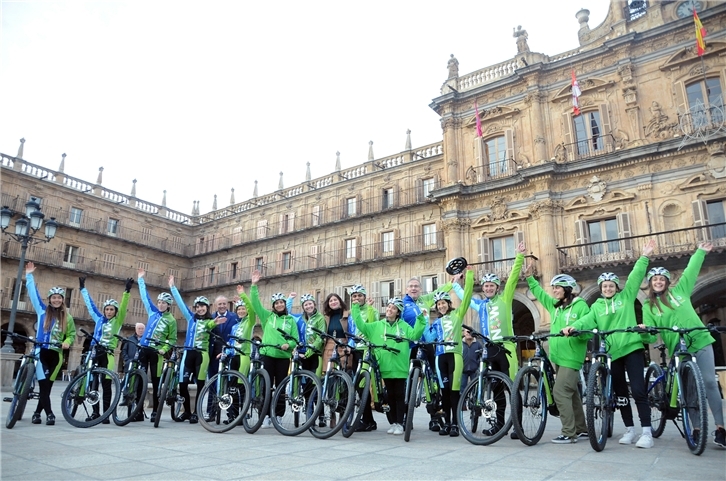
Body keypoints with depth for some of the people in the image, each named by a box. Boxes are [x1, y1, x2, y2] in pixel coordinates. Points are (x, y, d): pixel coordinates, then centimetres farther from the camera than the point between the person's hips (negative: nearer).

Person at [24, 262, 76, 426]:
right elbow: (34, 293, 7)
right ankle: (49, 414, -8)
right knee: (43, 385, -10)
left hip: (56, 354, 2)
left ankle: (37, 413, 21)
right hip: (41, 352, -1)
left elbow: (72, 334, 11)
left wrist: (67, 343, -10)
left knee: (47, 386, 6)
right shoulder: (42, 311, 4)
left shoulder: (67, 317, 7)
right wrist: (29, 275, 7)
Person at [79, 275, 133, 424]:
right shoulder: (99, 319, 14)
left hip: (108, 354, -4)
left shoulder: (117, 321, 4)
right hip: (94, 352, 4)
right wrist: (83, 288, 27)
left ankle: (106, 414, 1)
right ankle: (95, 412, 14)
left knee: (106, 385, -2)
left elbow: (123, 307, -11)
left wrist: (127, 291, -24)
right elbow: (90, 304, 22)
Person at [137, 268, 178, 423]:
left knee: (156, 382, 1)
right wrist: (141, 279, 14)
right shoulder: (153, 312, 10)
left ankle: (155, 411, 7)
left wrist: (164, 349, -18)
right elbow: (145, 296, 14)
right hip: (143, 349, 4)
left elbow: (172, 339, -1)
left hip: (157, 352, -4)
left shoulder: (171, 320, -2)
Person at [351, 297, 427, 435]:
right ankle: (393, 423, 19)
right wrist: (356, 308, -4)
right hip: (385, 368, 1)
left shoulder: (404, 325, 8)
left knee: (400, 396, 5)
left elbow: (415, 335, -4)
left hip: (400, 368, -1)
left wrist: (420, 319, -13)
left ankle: (400, 424, 13)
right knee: (390, 396, 9)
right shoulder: (377, 326, 9)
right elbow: (361, 326, 0)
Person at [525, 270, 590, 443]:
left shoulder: (580, 306, -8)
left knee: (560, 392, -12)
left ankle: (569, 433, -5)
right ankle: (581, 429, 26)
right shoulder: (554, 305, 11)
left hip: (571, 357, -7)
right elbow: (539, 293, 21)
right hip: (558, 357, 8)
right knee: (571, 393, 14)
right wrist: (529, 278, 13)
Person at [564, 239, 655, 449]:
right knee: (620, 392, 8)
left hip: (632, 348, -3)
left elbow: (636, 276, 1)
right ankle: (629, 430, 19)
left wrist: (644, 256, -6)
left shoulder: (626, 296, 10)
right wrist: (573, 326, -24)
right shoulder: (597, 306, 11)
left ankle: (647, 432, -2)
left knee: (638, 390, -9)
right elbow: (587, 321, -5)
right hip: (612, 352, 3)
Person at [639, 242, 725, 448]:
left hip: (701, 342, 0)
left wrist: (700, 252, 14)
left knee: (709, 383, -4)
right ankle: (697, 428, 11)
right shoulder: (649, 306, 4)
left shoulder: (679, 291, 9)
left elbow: (691, 272, 13)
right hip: (678, 350, 0)